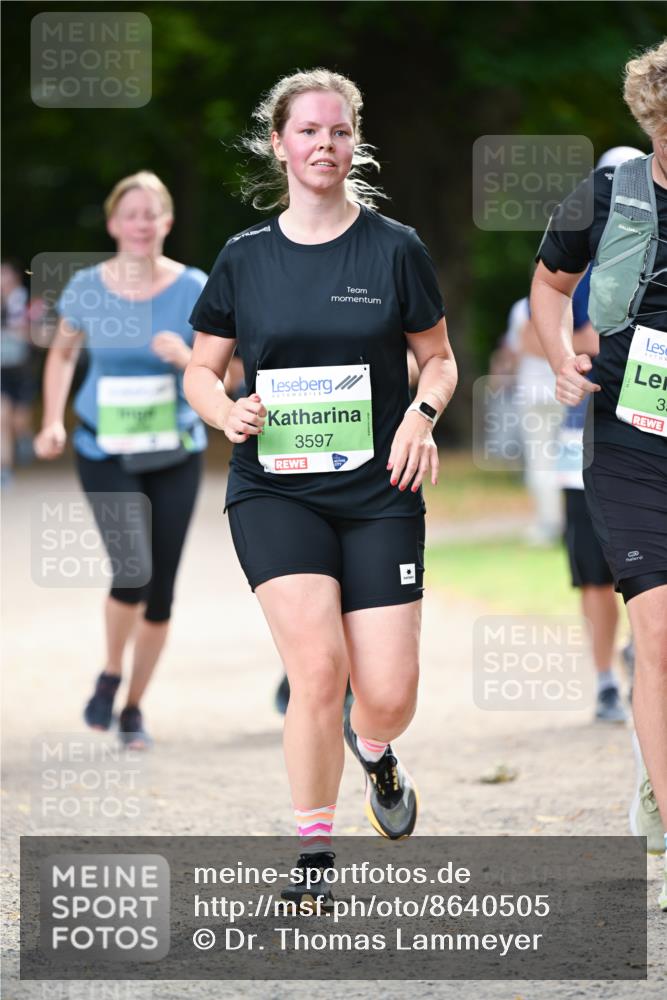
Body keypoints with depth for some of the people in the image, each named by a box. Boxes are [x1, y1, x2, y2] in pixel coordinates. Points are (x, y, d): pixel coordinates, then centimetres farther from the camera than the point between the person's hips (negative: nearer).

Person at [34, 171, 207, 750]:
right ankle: (110, 675, 8)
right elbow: (63, 354, 14)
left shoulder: (193, 289, -6)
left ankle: (134, 707, 23)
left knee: (161, 589, 4)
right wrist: (53, 422, 3)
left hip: (175, 456, 1)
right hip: (106, 454, -1)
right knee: (133, 571, -20)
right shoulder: (87, 289, -5)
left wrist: (186, 358, -25)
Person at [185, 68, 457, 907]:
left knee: (389, 695, -5)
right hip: (273, 491, 0)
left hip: (378, 492, 0)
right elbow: (201, 370, 13)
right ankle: (313, 855, -4)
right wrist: (228, 413, -8)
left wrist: (422, 414, -10)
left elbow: (438, 358, 11)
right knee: (318, 665, -19)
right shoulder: (245, 257, 5)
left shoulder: (395, 249, 2)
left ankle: (373, 750, 34)